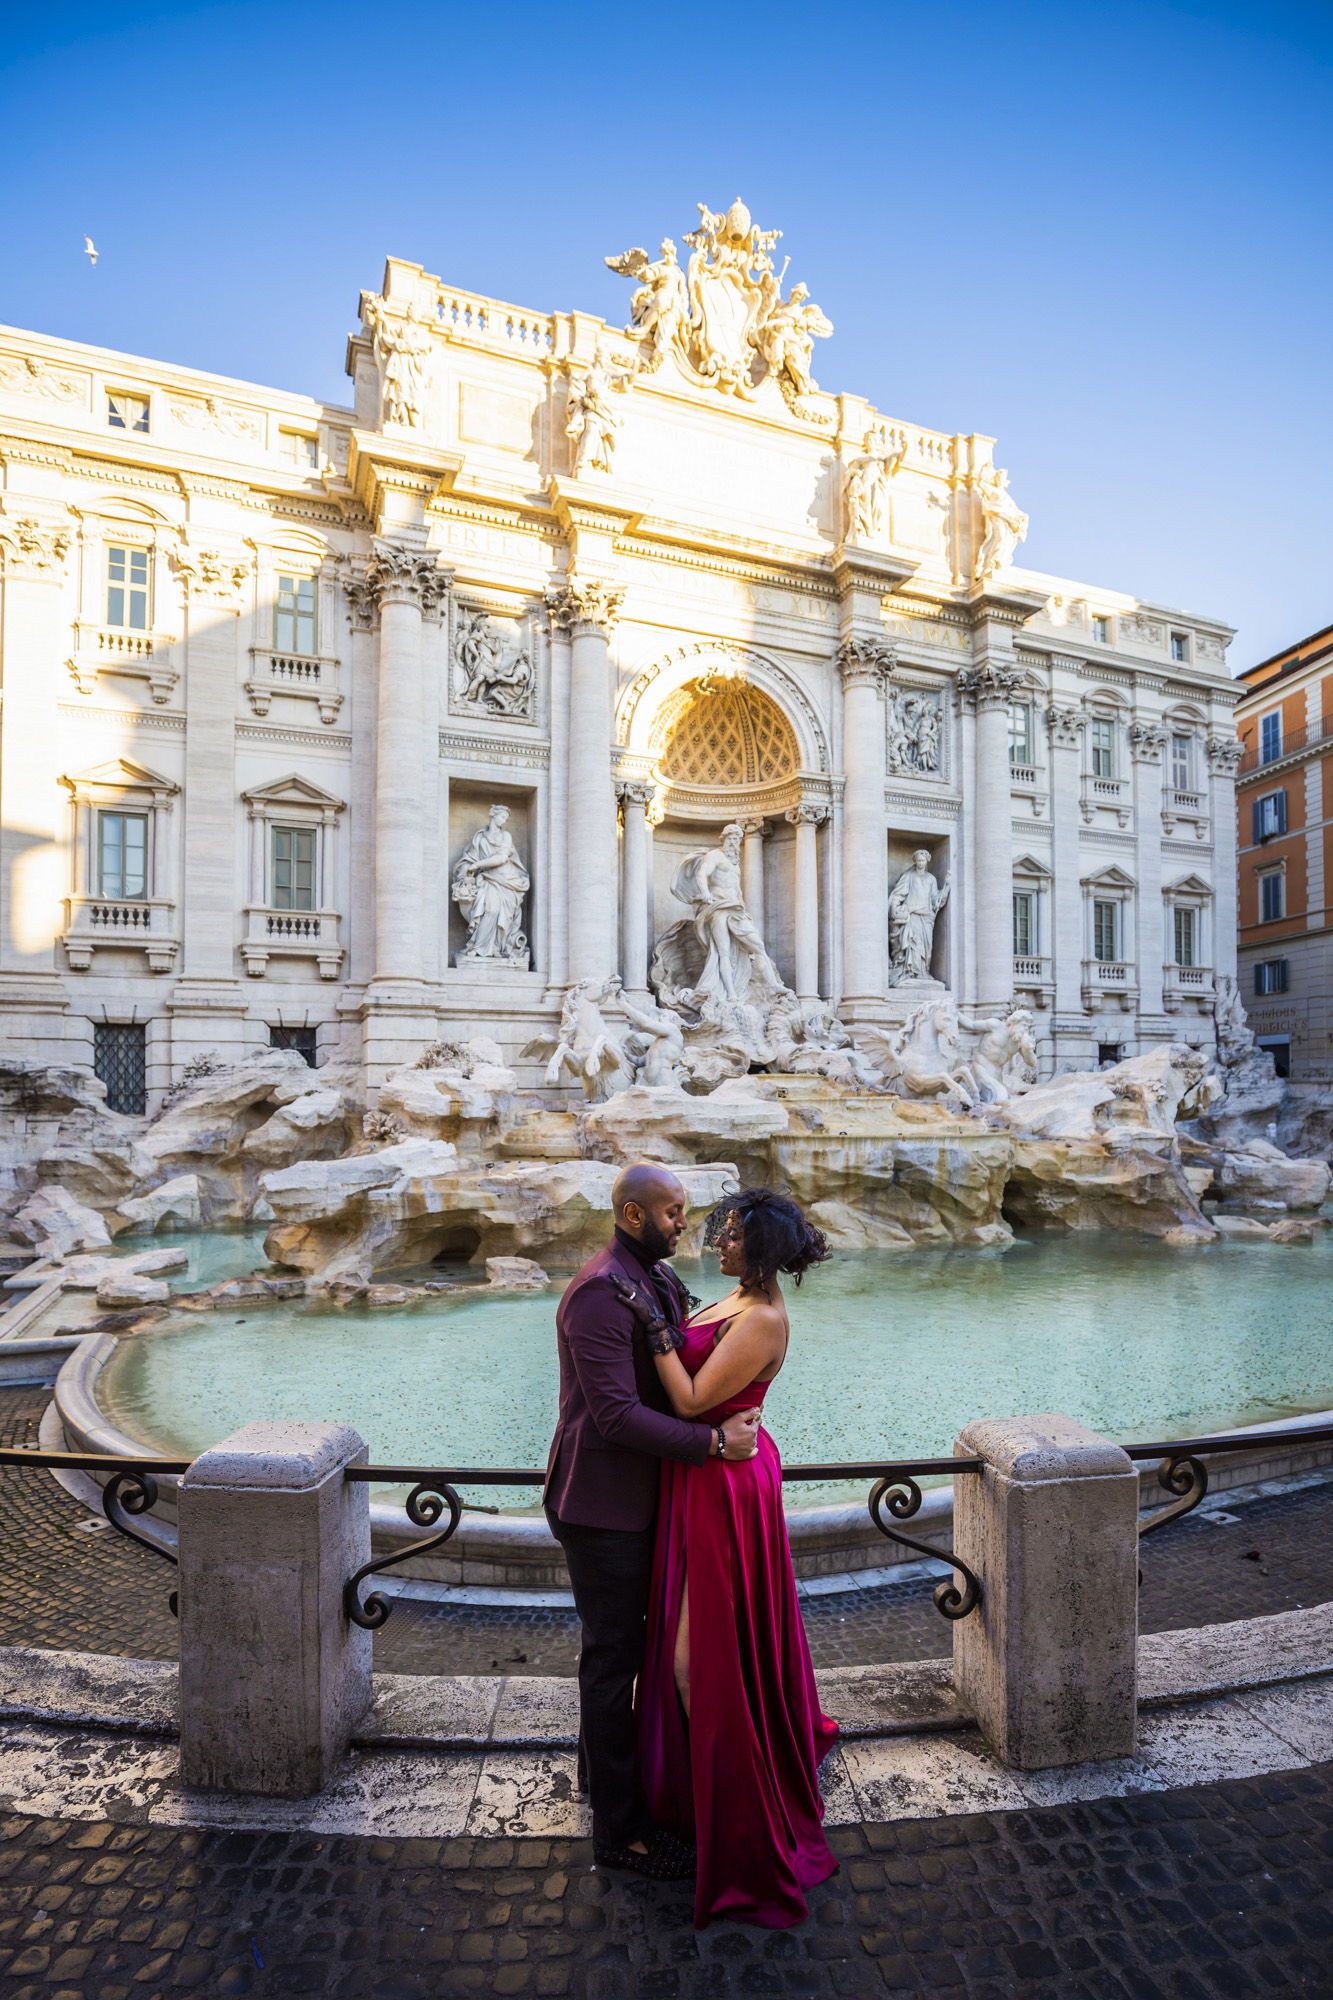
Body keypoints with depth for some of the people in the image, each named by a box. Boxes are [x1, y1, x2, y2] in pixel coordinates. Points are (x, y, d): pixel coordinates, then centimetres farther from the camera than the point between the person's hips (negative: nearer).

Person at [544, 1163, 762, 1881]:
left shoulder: (660, 1277, 4)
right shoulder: (600, 1291, -26)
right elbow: (618, 1414, -29)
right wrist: (713, 1442, -27)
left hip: (637, 1494, 9)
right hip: (602, 1503, -9)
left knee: (615, 1646, 26)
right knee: (613, 1656, 8)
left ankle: (601, 1767, 48)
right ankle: (619, 1829, 26)